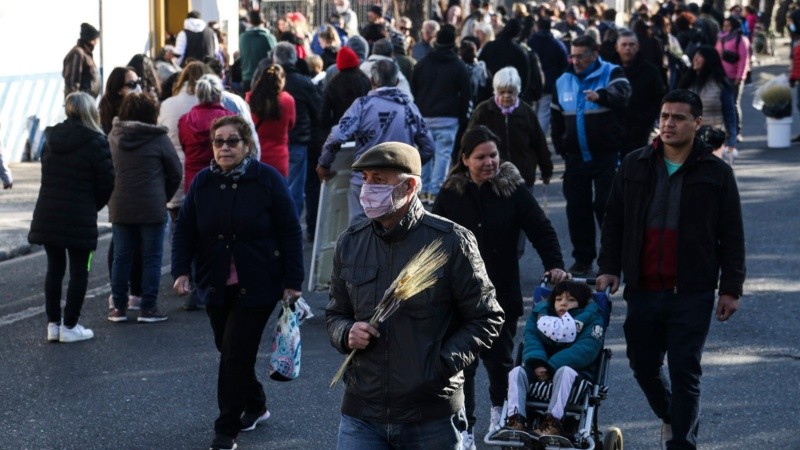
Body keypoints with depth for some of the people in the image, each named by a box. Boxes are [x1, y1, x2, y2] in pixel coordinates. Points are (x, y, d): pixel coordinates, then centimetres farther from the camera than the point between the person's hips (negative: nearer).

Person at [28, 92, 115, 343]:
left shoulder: (52, 139, 7)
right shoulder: (96, 142, -11)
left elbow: (47, 174, 11)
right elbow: (106, 181, -9)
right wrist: (94, 206, 8)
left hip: (47, 215, 5)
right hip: (80, 217, -5)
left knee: (54, 268, 13)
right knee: (79, 271, 4)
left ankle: (52, 325, 14)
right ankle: (69, 327, 4)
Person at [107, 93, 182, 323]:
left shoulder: (113, 136, 3)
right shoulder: (158, 138, -7)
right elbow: (175, 173, 0)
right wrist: (164, 197, 14)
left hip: (120, 209, 3)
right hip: (152, 208, -3)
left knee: (121, 257, 10)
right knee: (151, 258, 4)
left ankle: (119, 306, 12)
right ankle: (148, 308, 3)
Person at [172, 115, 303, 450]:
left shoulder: (267, 180, -9)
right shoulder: (202, 183, 2)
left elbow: (290, 233, -7)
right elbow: (184, 230, 5)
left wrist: (292, 282, -10)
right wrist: (181, 271, -9)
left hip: (257, 286, -5)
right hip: (216, 285, 5)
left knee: (236, 355, -8)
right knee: (230, 350, 13)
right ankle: (255, 406, 36)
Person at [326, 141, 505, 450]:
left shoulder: (451, 242, -5)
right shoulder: (350, 243, 8)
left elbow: (486, 319, -2)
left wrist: (442, 364, -16)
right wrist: (346, 334, -5)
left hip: (433, 418, -3)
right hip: (362, 413, 3)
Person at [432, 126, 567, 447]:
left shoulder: (513, 189, -3)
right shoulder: (450, 193, -1)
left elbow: (541, 229, -4)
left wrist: (555, 264, -17)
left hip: (502, 292, 0)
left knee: (499, 359, 11)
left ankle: (499, 412, 37)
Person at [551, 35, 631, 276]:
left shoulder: (612, 73, -6)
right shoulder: (563, 82, 9)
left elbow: (622, 93, -29)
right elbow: (557, 120, 17)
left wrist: (600, 95, -50)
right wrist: (562, 150, 12)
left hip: (606, 156, -5)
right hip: (576, 157, 5)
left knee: (606, 207, -4)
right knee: (577, 209, 6)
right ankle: (583, 260, 16)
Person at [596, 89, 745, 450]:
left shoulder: (716, 173, -1)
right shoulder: (635, 165, 6)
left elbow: (731, 236, 1)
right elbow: (614, 221, 12)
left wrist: (731, 288, -3)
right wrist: (609, 267, 3)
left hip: (692, 294, -3)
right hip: (642, 289, 3)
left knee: (684, 372, -4)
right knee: (643, 365, 14)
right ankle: (671, 417, 41)